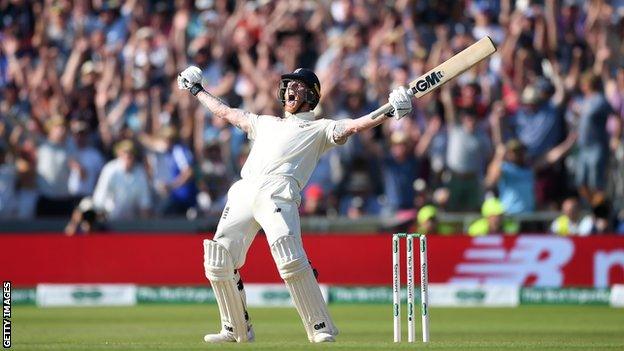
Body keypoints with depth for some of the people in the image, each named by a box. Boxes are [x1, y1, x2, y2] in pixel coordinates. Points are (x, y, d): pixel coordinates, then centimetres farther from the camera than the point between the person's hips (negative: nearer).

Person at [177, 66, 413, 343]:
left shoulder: (319, 129, 18)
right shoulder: (265, 123, 35)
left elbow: (353, 126, 3)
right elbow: (225, 112, 45)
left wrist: (389, 113, -12)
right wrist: (196, 90, 52)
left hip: (278, 192, -6)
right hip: (243, 192, 6)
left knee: (290, 258, -25)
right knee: (218, 261, 0)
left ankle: (321, 329, -22)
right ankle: (237, 330, 13)